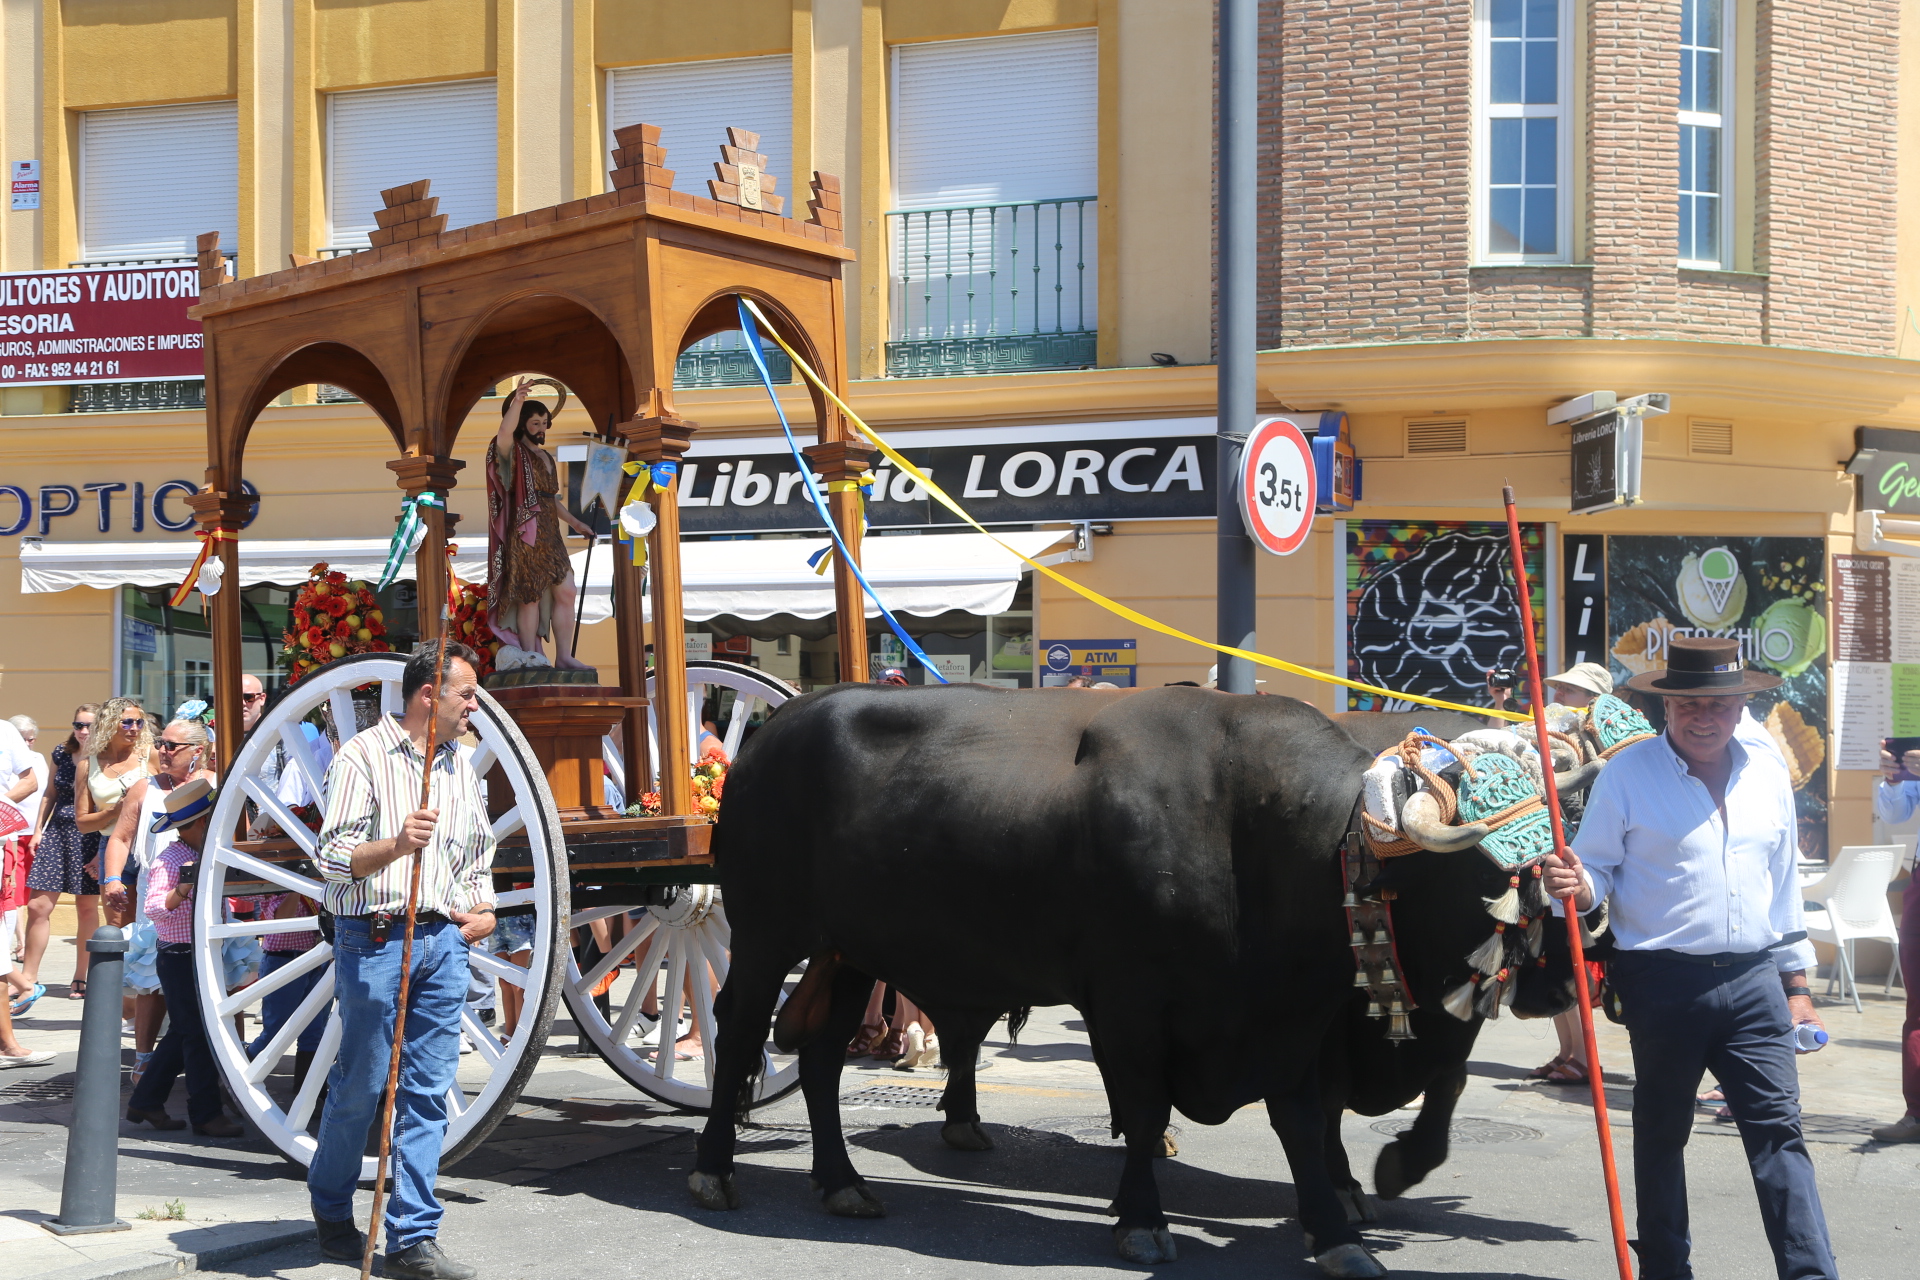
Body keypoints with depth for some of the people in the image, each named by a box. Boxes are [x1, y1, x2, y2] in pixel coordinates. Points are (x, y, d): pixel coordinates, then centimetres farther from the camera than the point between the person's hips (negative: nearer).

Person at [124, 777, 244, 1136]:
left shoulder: (202, 857, 12)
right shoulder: (169, 860, -16)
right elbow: (153, 907, -23)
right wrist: (181, 890, -37)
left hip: (200, 956, 9)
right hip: (178, 957, -9)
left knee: (182, 1034, 14)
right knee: (199, 1034, -6)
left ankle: (145, 1102, 24)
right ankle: (206, 1114, 0)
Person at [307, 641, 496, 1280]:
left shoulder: (461, 766, 16)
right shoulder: (363, 756, -4)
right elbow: (333, 859, -9)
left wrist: (485, 909, 10)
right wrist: (395, 844, -26)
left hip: (444, 940, 5)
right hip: (374, 937, -5)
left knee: (429, 1090, 1)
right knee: (362, 1084, 1)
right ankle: (330, 1203, 26)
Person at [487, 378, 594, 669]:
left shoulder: (546, 458, 21)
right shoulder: (513, 453, -4)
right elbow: (504, 434, -28)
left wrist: (574, 522, 24)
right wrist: (517, 402, -42)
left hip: (550, 537, 8)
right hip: (524, 536, -8)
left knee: (566, 592, 2)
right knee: (530, 598, -7)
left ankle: (564, 656, 5)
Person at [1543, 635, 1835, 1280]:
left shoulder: (1769, 774, 9)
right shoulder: (1628, 773, -3)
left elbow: (1783, 883, 15)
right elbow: (1597, 870, -2)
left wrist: (1797, 982, 15)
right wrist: (1572, 883, -26)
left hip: (1753, 980, 3)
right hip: (1665, 984, -3)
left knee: (1778, 1129, -2)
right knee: (1662, 1134, 9)